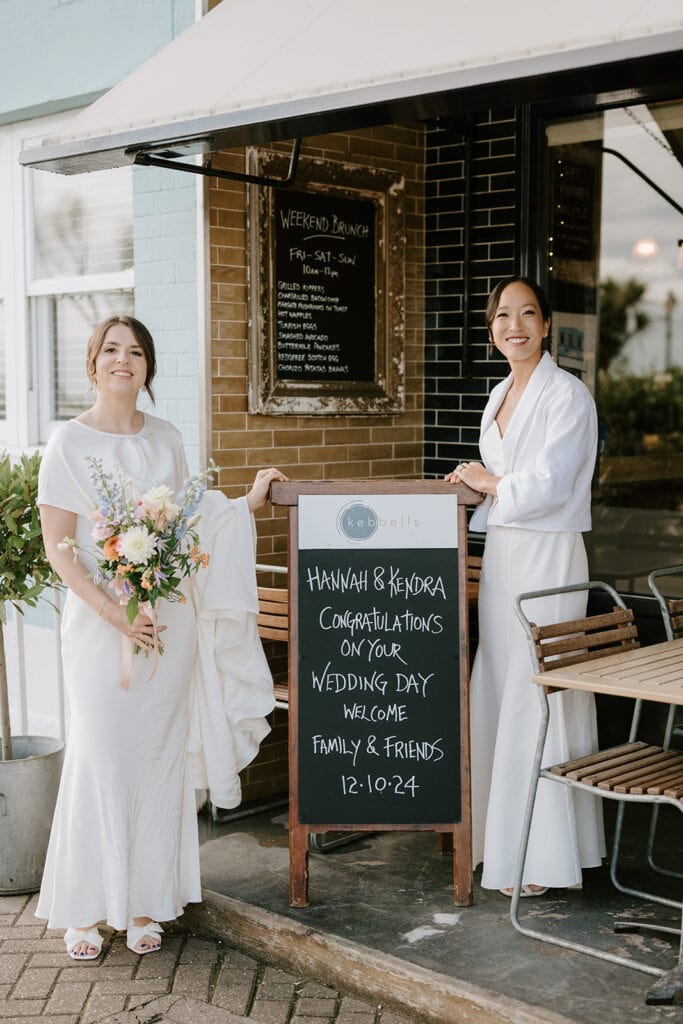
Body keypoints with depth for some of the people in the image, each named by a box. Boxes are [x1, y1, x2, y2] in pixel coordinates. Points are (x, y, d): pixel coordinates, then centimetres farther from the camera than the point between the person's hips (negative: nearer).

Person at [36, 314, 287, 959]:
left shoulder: (165, 440, 11)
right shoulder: (70, 441, -2)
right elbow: (57, 548, -7)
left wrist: (248, 502, 8)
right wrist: (115, 613, -16)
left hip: (170, 620, 4)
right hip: (98, 622, -4)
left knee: (159, 758, 6)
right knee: (100, 756, -2)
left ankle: (145, 903, 17)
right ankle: (84, 909, 13)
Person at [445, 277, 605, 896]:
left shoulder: (568, 396, -10)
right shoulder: (500, 396, 16)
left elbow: (546, 485, -17)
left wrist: (486, 482, -4)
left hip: (548, 557, -8)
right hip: (500, 554, 8)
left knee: (537, 703, -5)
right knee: (498, 697, 10)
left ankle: (542, 858, 5)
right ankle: (502, 836, 20)